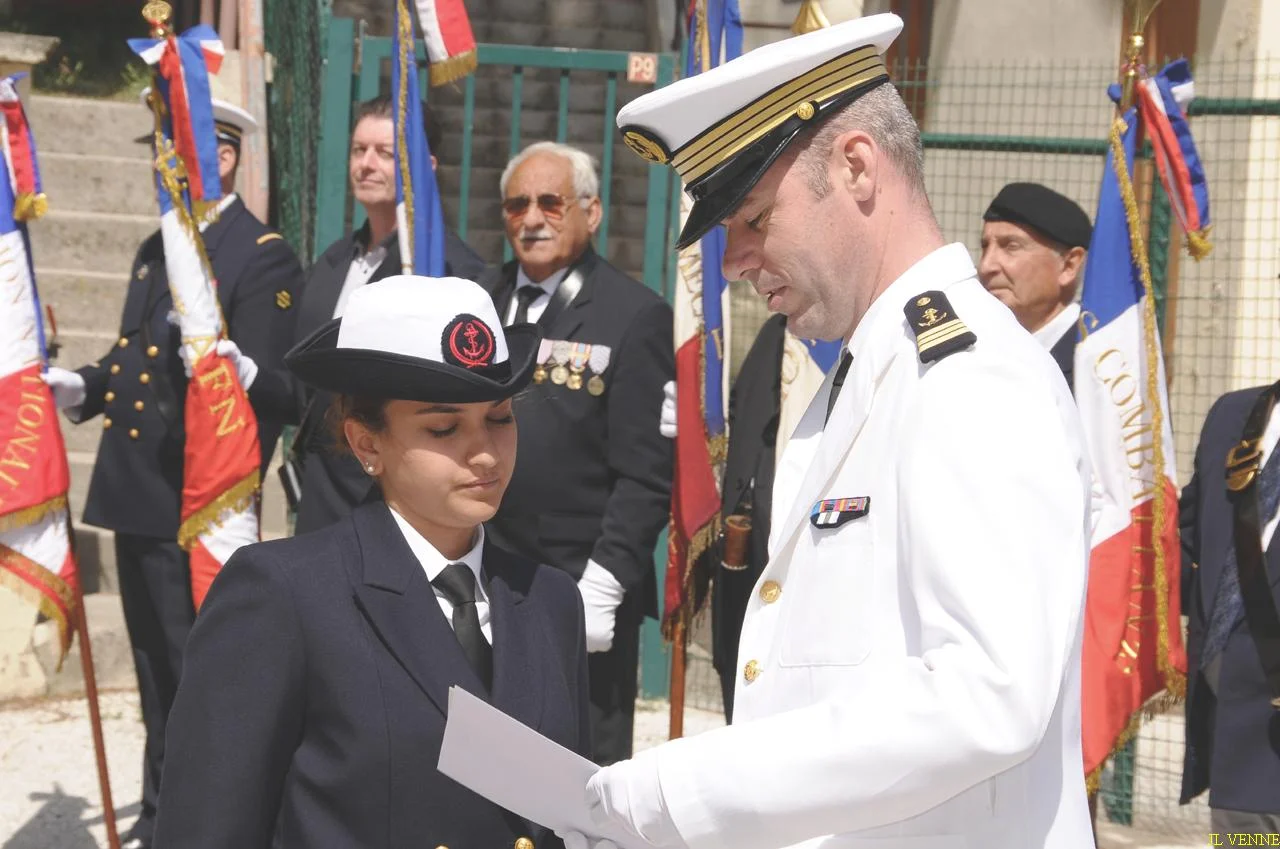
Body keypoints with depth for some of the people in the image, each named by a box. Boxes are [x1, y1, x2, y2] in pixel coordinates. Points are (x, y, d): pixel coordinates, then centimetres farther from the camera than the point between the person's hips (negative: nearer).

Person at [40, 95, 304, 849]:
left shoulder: (264, 257, -12)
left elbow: (271, 390, -18)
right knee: (157, 674, 17)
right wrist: (81, 389, 8)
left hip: (196, 506, -9)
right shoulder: (156, 251, 16)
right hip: (138, 498, 9)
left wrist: (239, 373, -39)